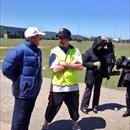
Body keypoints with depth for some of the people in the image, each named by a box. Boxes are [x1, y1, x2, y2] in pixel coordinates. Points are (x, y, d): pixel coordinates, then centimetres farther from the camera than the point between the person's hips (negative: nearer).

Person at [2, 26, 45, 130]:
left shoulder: (38, 51, 8)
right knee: (20, 118, 5)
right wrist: (18, 79, -9)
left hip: (34, 91, 8)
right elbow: (6, 68, -21)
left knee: (27, 116, 22)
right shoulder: (20, 50, -19)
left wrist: (36, 81, 12)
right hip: (23, 91, -8)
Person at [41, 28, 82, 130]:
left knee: (74, 108, 19)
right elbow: (55, 69, -17)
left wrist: (64, 64, -17)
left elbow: (80, 67, -12)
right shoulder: (54, 51, -6)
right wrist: (72, 64, -13)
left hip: (73, 86, 2)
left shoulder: (75, 51, 0)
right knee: (52, 108, 12)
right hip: (57, 87, -2)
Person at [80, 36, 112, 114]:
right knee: (88, 90, 4)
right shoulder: (89, 51, -12)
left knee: (97, 90, 13)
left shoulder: (103, 51, 0)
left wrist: (107, 42, -15)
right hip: (91, 74, -4)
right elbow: (84, 63, -10)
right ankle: (84, 106, 16)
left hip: (100, 74, 5)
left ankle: (95, 106, 26)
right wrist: (94, 64, -20)